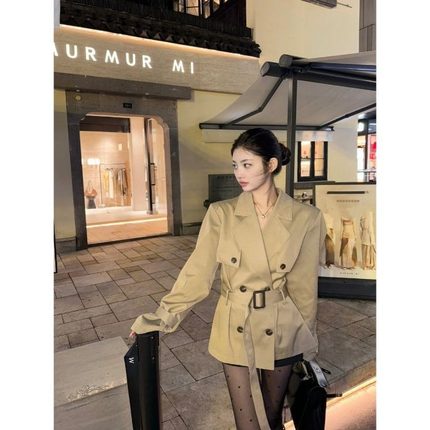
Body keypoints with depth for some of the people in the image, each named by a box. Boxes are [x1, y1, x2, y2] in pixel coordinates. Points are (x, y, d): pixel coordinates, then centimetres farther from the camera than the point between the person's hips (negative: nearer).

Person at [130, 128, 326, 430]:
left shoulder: (306, 218, -10)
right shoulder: (221, 214, -9)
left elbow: (304, 286, -3)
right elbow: (198, 272, -6)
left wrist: (308, 344, 6)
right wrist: (163, 317, -10)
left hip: (281, 332, 0)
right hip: (235, 329, 0)